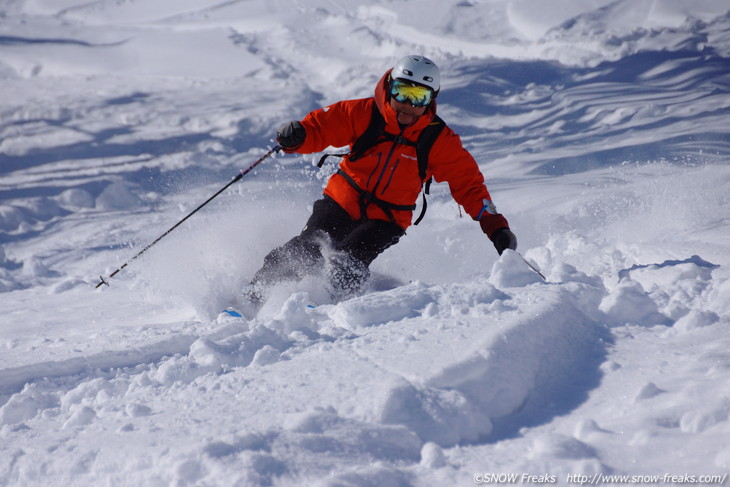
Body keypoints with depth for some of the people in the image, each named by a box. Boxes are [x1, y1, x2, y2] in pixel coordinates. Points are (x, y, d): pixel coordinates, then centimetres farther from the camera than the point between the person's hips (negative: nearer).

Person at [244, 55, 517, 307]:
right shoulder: (364, 114, -7)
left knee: (348, 265, -26)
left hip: (386, 220, 0)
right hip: (342, 202, 0)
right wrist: (297, 136, -30)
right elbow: (321, 127, -6)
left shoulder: (439, 141, -6)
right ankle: (252, 298, -3)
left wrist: (495, 225, -11)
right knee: (308, 249, -18)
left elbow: (468, 183, -2)